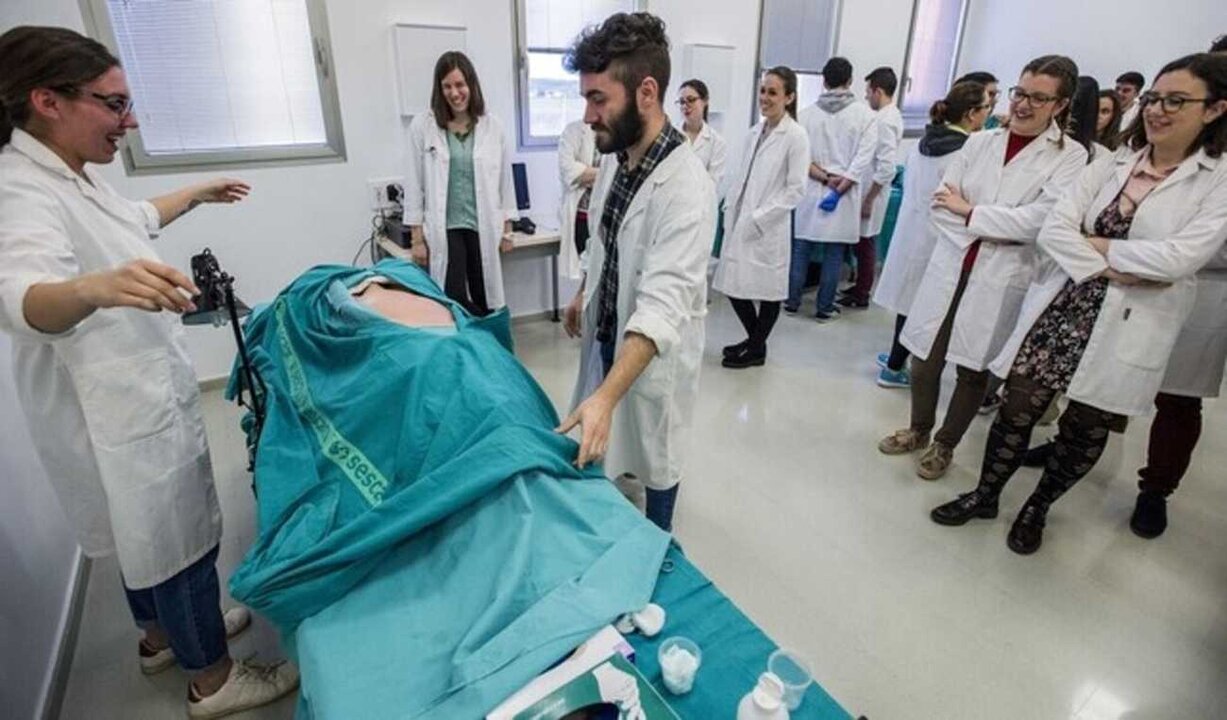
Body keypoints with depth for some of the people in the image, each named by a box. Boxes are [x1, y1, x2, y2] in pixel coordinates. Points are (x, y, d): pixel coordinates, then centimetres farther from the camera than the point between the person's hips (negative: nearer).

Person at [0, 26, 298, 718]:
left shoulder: (74, 173, 6)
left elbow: (131, 220, 27)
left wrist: (197, 194, 38)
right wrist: (94, 287, -65)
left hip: (140, 389, 10)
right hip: (113, 407, -10)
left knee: (149, 527, 24)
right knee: (178, 535, 4)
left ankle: (164, 632, 46)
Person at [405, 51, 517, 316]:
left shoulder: (492, 126, 3)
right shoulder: (422, 126, -1)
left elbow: (505, 180, 8)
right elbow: (414, 185, 0)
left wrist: (507, 229, 6)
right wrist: (417, 238, -3)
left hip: (483, 228, 2)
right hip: (443, 229, -2)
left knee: (485, 304, 8)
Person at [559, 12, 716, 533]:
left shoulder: (686, 188, -31)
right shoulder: (613, 156, -4)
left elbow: (663, 304, -40)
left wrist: (604, 396, -48)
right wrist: (584, 292, 20)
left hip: (655, 348, -7)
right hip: (606, 328, 7)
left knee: (655, 445, 15)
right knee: (610, 435, 25)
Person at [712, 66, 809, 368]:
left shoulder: (795, 135, -8)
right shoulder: (755, 131, 11)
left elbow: (796, 189, -12)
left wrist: (758, 219, -15)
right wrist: (729, 208, 4)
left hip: (767, 228, -6)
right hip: (739, 222, 7)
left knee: (768, 289, 6)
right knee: (733, 285, 10)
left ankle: (757, 349, 23)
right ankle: (754, 337, 32)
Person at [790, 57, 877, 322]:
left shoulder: (807, 113, 0)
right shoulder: (865, 114, -3)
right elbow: (863, 157, -10)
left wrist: (825, 178, -9)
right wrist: (840, 187, -12)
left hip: (810, 191, 1)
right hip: (844, 196, -1)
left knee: (801, 250, 11)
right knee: (834, 255, 6)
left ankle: (792, 301, 18)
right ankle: (825, 308, 13)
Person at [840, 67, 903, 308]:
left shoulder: (885, 121, -20)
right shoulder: (889, 116, 10)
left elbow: (886, 168, -25)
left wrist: (868, 198, -20)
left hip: (872, 191, -9)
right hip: (870, 189, 9)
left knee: (865, 242, 1)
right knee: (864, 242, 16)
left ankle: (861, 295, 12)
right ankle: (861, 286, 28)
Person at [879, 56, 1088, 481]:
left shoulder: (1070, 157, -2)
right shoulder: (980, 142, 7)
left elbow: (1039, 219, -15)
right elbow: (941, 202, 0)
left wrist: (969, 212, -11)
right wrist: (987, 235, -12)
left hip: (1001, 280, -2)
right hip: (950, 267, 3)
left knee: (974, 367, 7)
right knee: (925, 357, 7)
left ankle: (945, 445, 28)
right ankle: (919, 430, 31)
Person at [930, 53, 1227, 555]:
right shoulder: (1112, 164, 6)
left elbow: (1177, 258, -17)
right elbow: (1053, 230, -6)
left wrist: (1094, 244, -8)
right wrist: (1113, 271, -16)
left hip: (1125, 330, -2)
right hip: (1059, 311, 2)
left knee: (1085, 428, 11)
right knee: (1017, 410, 4)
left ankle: (1037, 509, 33)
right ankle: (985, 495, 24)